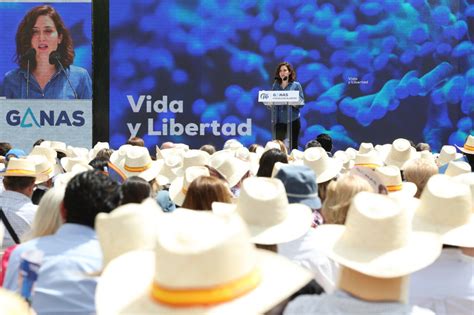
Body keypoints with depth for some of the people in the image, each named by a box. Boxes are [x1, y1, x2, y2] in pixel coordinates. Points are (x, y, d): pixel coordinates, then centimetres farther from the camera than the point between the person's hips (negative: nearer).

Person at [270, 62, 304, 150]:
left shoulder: (296, 85, 4)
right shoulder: (275, 85, 11)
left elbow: (301, 102, -2)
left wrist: (293, 103, -20)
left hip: (292, 120, -2)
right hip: (279, 120, 2)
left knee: (293, 145, 1)